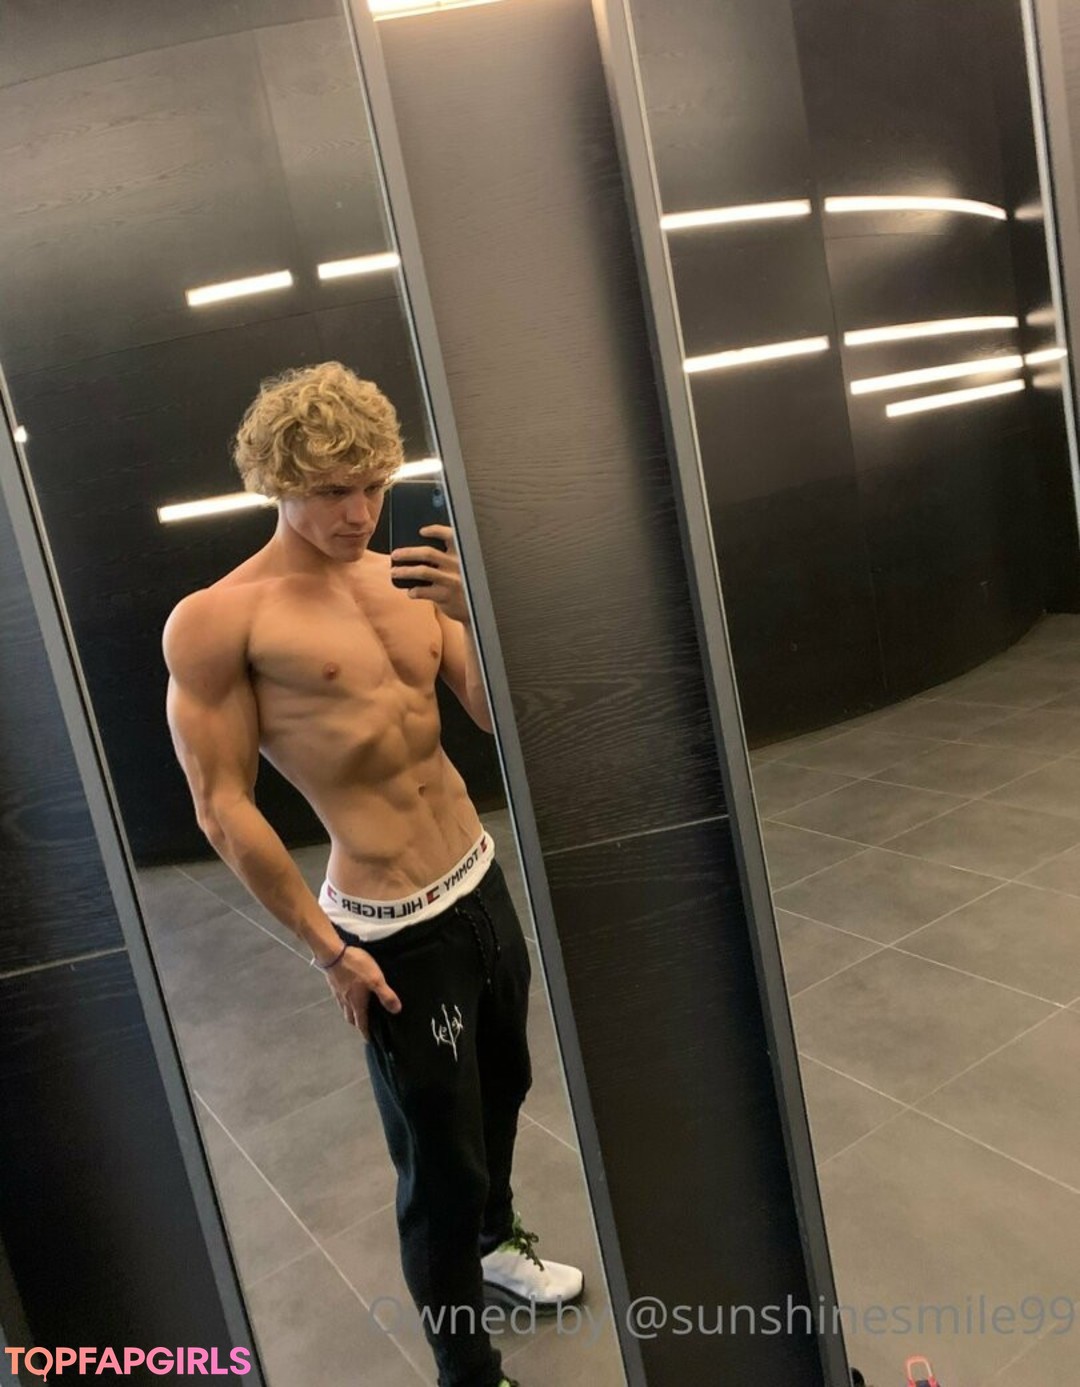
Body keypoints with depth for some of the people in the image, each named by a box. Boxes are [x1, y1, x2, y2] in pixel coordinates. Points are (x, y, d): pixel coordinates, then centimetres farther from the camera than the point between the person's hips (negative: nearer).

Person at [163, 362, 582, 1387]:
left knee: (502, 1090, 25)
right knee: (440, 1161, 6)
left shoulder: (408, 579, 3)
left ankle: (493, 1244, 55)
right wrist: (328, 950, -9)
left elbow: (503, 722, 2)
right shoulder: (217, 621, -13)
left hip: (483, 884, 7)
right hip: (392, 931, -6)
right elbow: (223, 809, -12)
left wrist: (477, 615, -15)